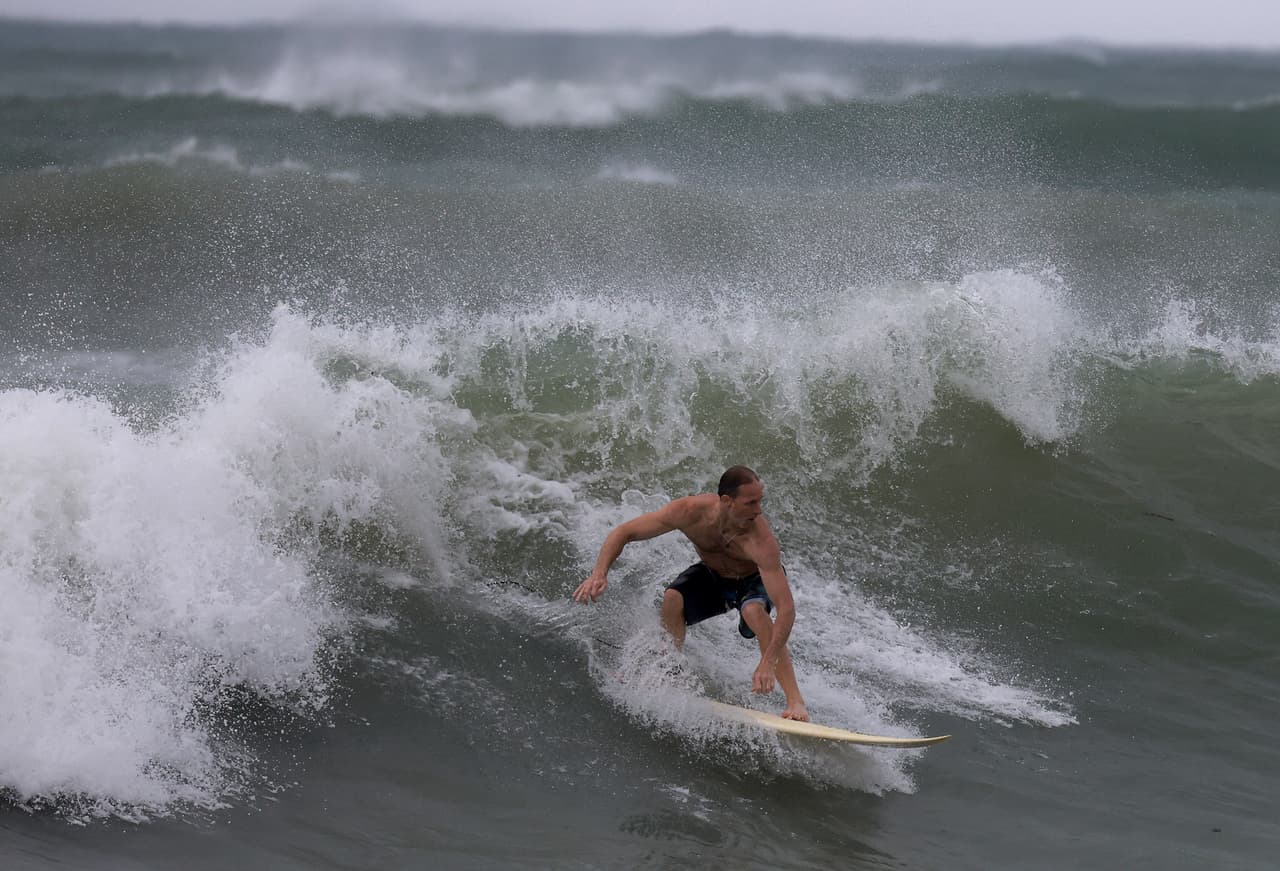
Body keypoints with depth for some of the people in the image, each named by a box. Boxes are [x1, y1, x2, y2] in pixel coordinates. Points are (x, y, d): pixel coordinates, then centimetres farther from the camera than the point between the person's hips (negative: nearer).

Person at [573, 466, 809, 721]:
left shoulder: (761, 541, -40)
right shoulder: (691, 511, -32)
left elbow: (786, 607, -44)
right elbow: (623, 532, -23)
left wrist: (768, 663, -54)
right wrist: (599, 574, -39)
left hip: (755, 579, -3)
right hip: (712, 575, 3)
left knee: (754, 611, -36)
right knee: (672, 599, -28)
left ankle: (796, 701, -33)